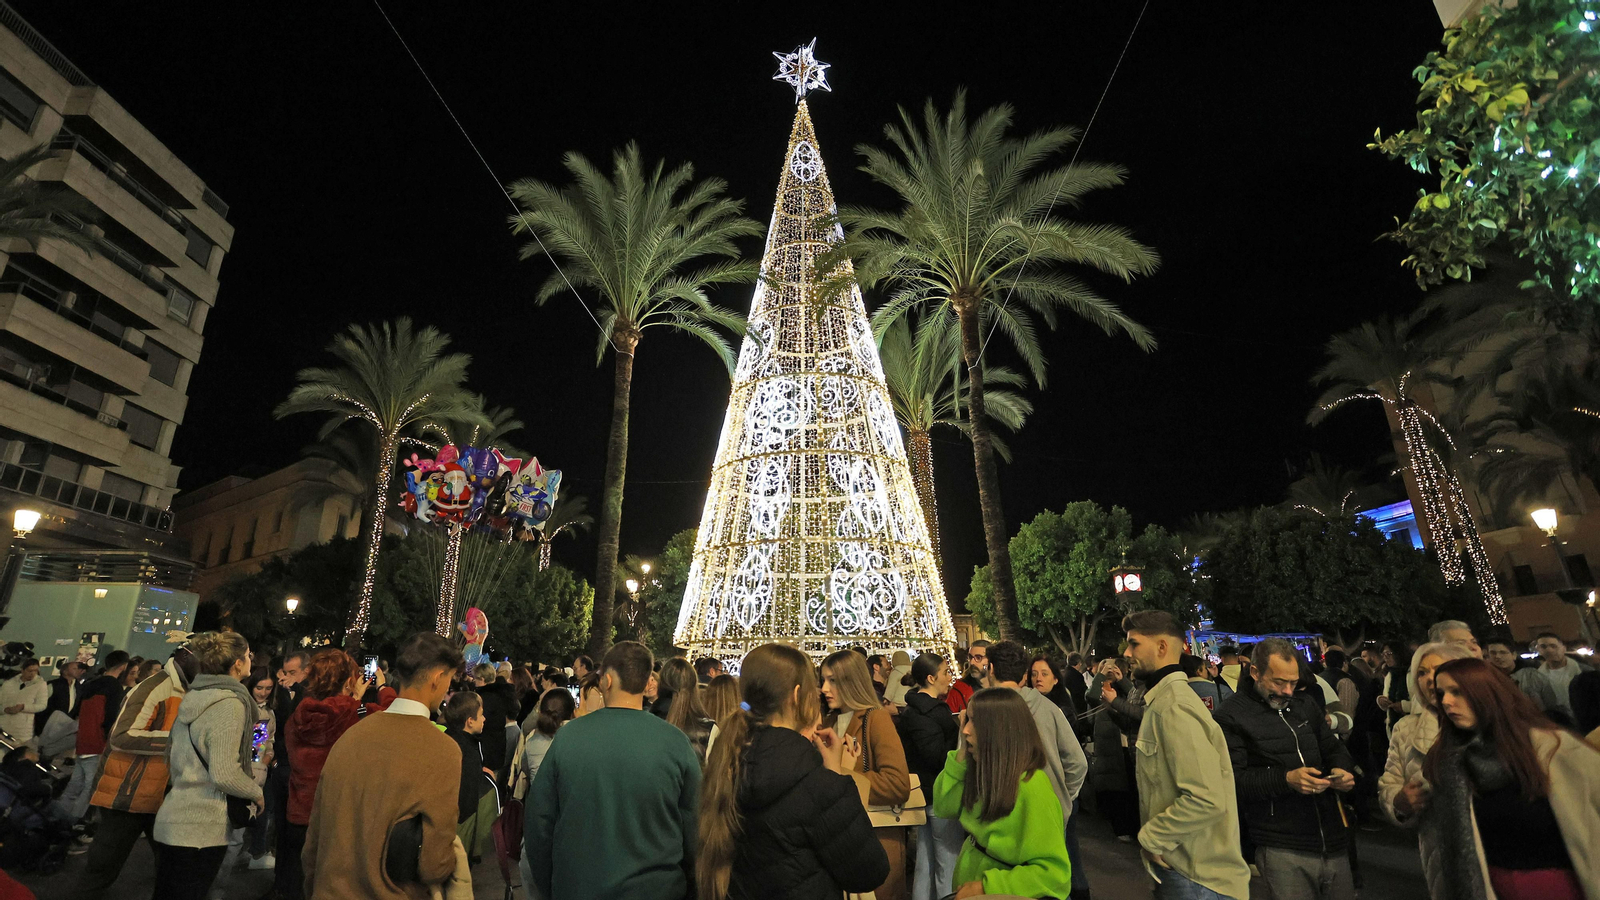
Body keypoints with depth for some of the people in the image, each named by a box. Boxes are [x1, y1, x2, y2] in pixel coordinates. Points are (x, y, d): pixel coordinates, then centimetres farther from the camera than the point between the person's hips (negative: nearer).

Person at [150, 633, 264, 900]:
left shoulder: (194, 696, 9)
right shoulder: (230, 702, -19)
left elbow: (173, 758, 20)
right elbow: (225, 774, -23)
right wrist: (257, 793, -7)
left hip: (172, 820, 9)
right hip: (201, 829, -9)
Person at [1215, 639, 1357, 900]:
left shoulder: (1304, 705, 13)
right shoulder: (1231, 716, -8)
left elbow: (1334, 749, 21)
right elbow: (1231, 779, -13)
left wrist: (1342, 769, -1)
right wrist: (1286, 779, -23)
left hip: (1334, 841, 6)